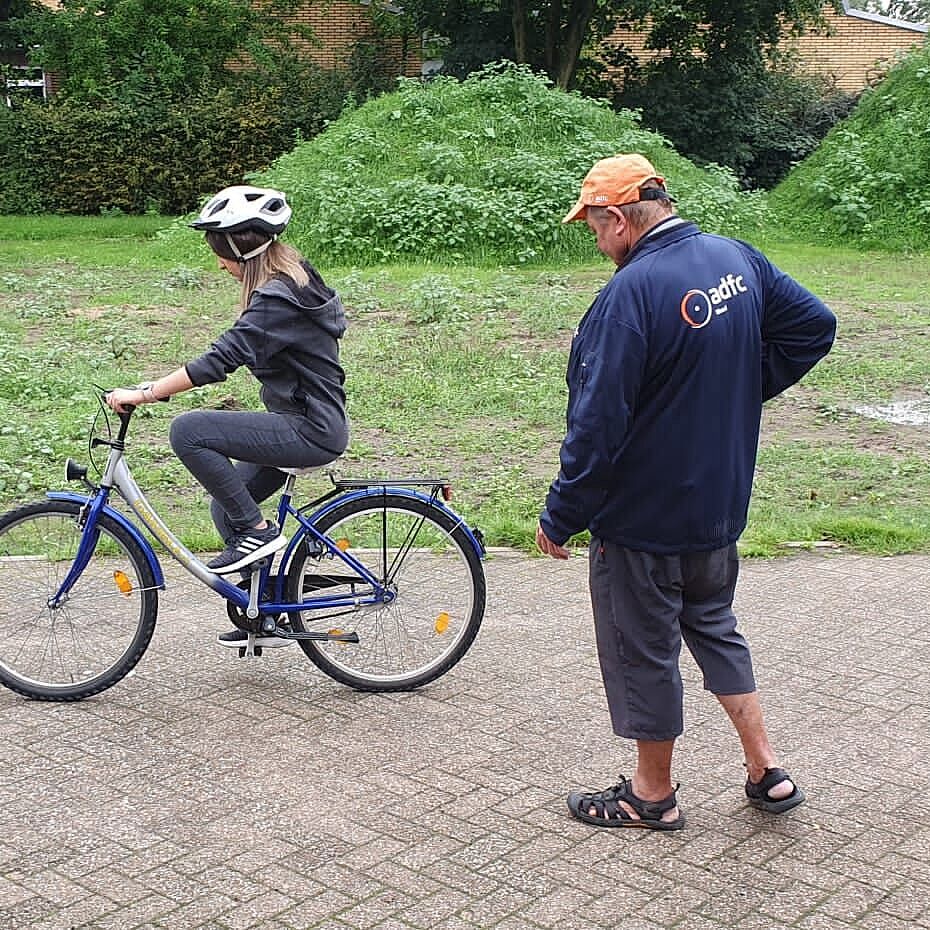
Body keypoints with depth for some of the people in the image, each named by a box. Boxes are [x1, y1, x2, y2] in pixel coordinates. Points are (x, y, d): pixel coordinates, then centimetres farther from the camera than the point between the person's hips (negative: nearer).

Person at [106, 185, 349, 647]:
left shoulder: (276, 300, -19)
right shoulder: (294, 279, 12)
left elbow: (220, 360, -27)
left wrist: (143, 393, -23)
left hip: (310, 432, -11)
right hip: (312, 422, 11)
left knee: (188, 430, -20)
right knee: (226, 506, 15)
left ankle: (256, 530, -8)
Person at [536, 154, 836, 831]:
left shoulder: (633, 292, -24)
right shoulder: (738, 259, -1)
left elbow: (598, 423, -24)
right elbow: (815, 325, 11)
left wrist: (560, 516, -13)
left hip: (641, 518, -8)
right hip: (721, 505, 8)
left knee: (643, 650, 9)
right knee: (714, 626, 24)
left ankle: (653, 794, 25)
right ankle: (767, 770, 26)